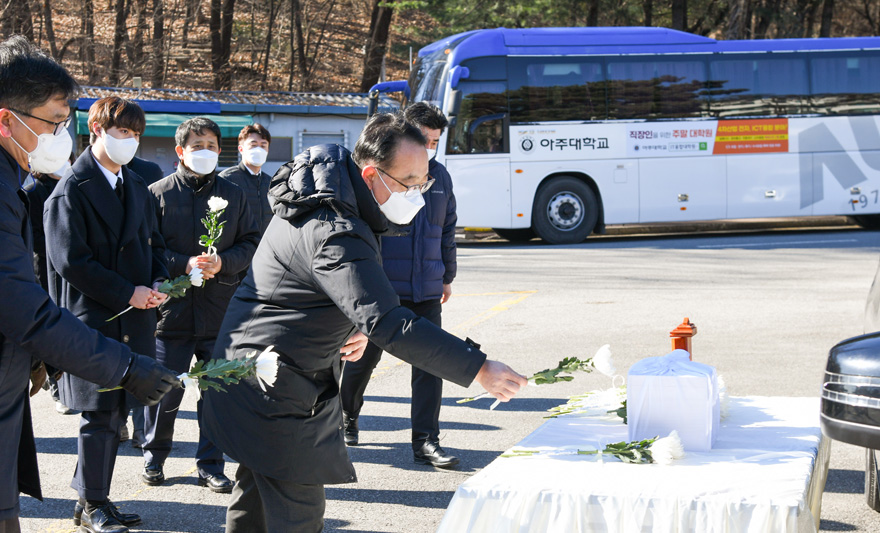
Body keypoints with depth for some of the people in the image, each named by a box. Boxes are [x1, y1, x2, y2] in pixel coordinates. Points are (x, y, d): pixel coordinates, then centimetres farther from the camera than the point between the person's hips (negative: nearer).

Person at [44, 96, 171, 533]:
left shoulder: (137, 188, 16)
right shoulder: (72, 191, -9)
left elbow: (153, 243, 23)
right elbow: (70, 260, -15)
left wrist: (157, 283, 2)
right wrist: (127, 294, -16)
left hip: (132, 317, 7)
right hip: (92, 317, -7)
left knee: (115, 411, 11)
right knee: (100, 413, -4)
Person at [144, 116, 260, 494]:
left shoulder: (233, 195, 10)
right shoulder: (158, 193, 1)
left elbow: (251, 243, 8)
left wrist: (223, 262, -11)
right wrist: (185, 264, -16)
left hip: (220, 310, 2)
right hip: (172, 307, -2)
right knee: (165, 391, 4)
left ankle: (211, 464, 17)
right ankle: (154, 457, 23)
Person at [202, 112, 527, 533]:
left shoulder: (327, 201, 6)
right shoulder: (335, 235, -28)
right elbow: (389, 324, -35)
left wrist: (354, 326, 6)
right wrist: (478, 369, -34)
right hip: (276, 388, -11)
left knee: (257, 494, 21)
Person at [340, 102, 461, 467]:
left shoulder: (439, 175, 10)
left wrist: (447, 276, 23)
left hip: (426, 289, 4)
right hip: (381, 287, -4)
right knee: (363, 355, 9)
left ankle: (426, 441, 1)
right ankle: (344, 418, 34)